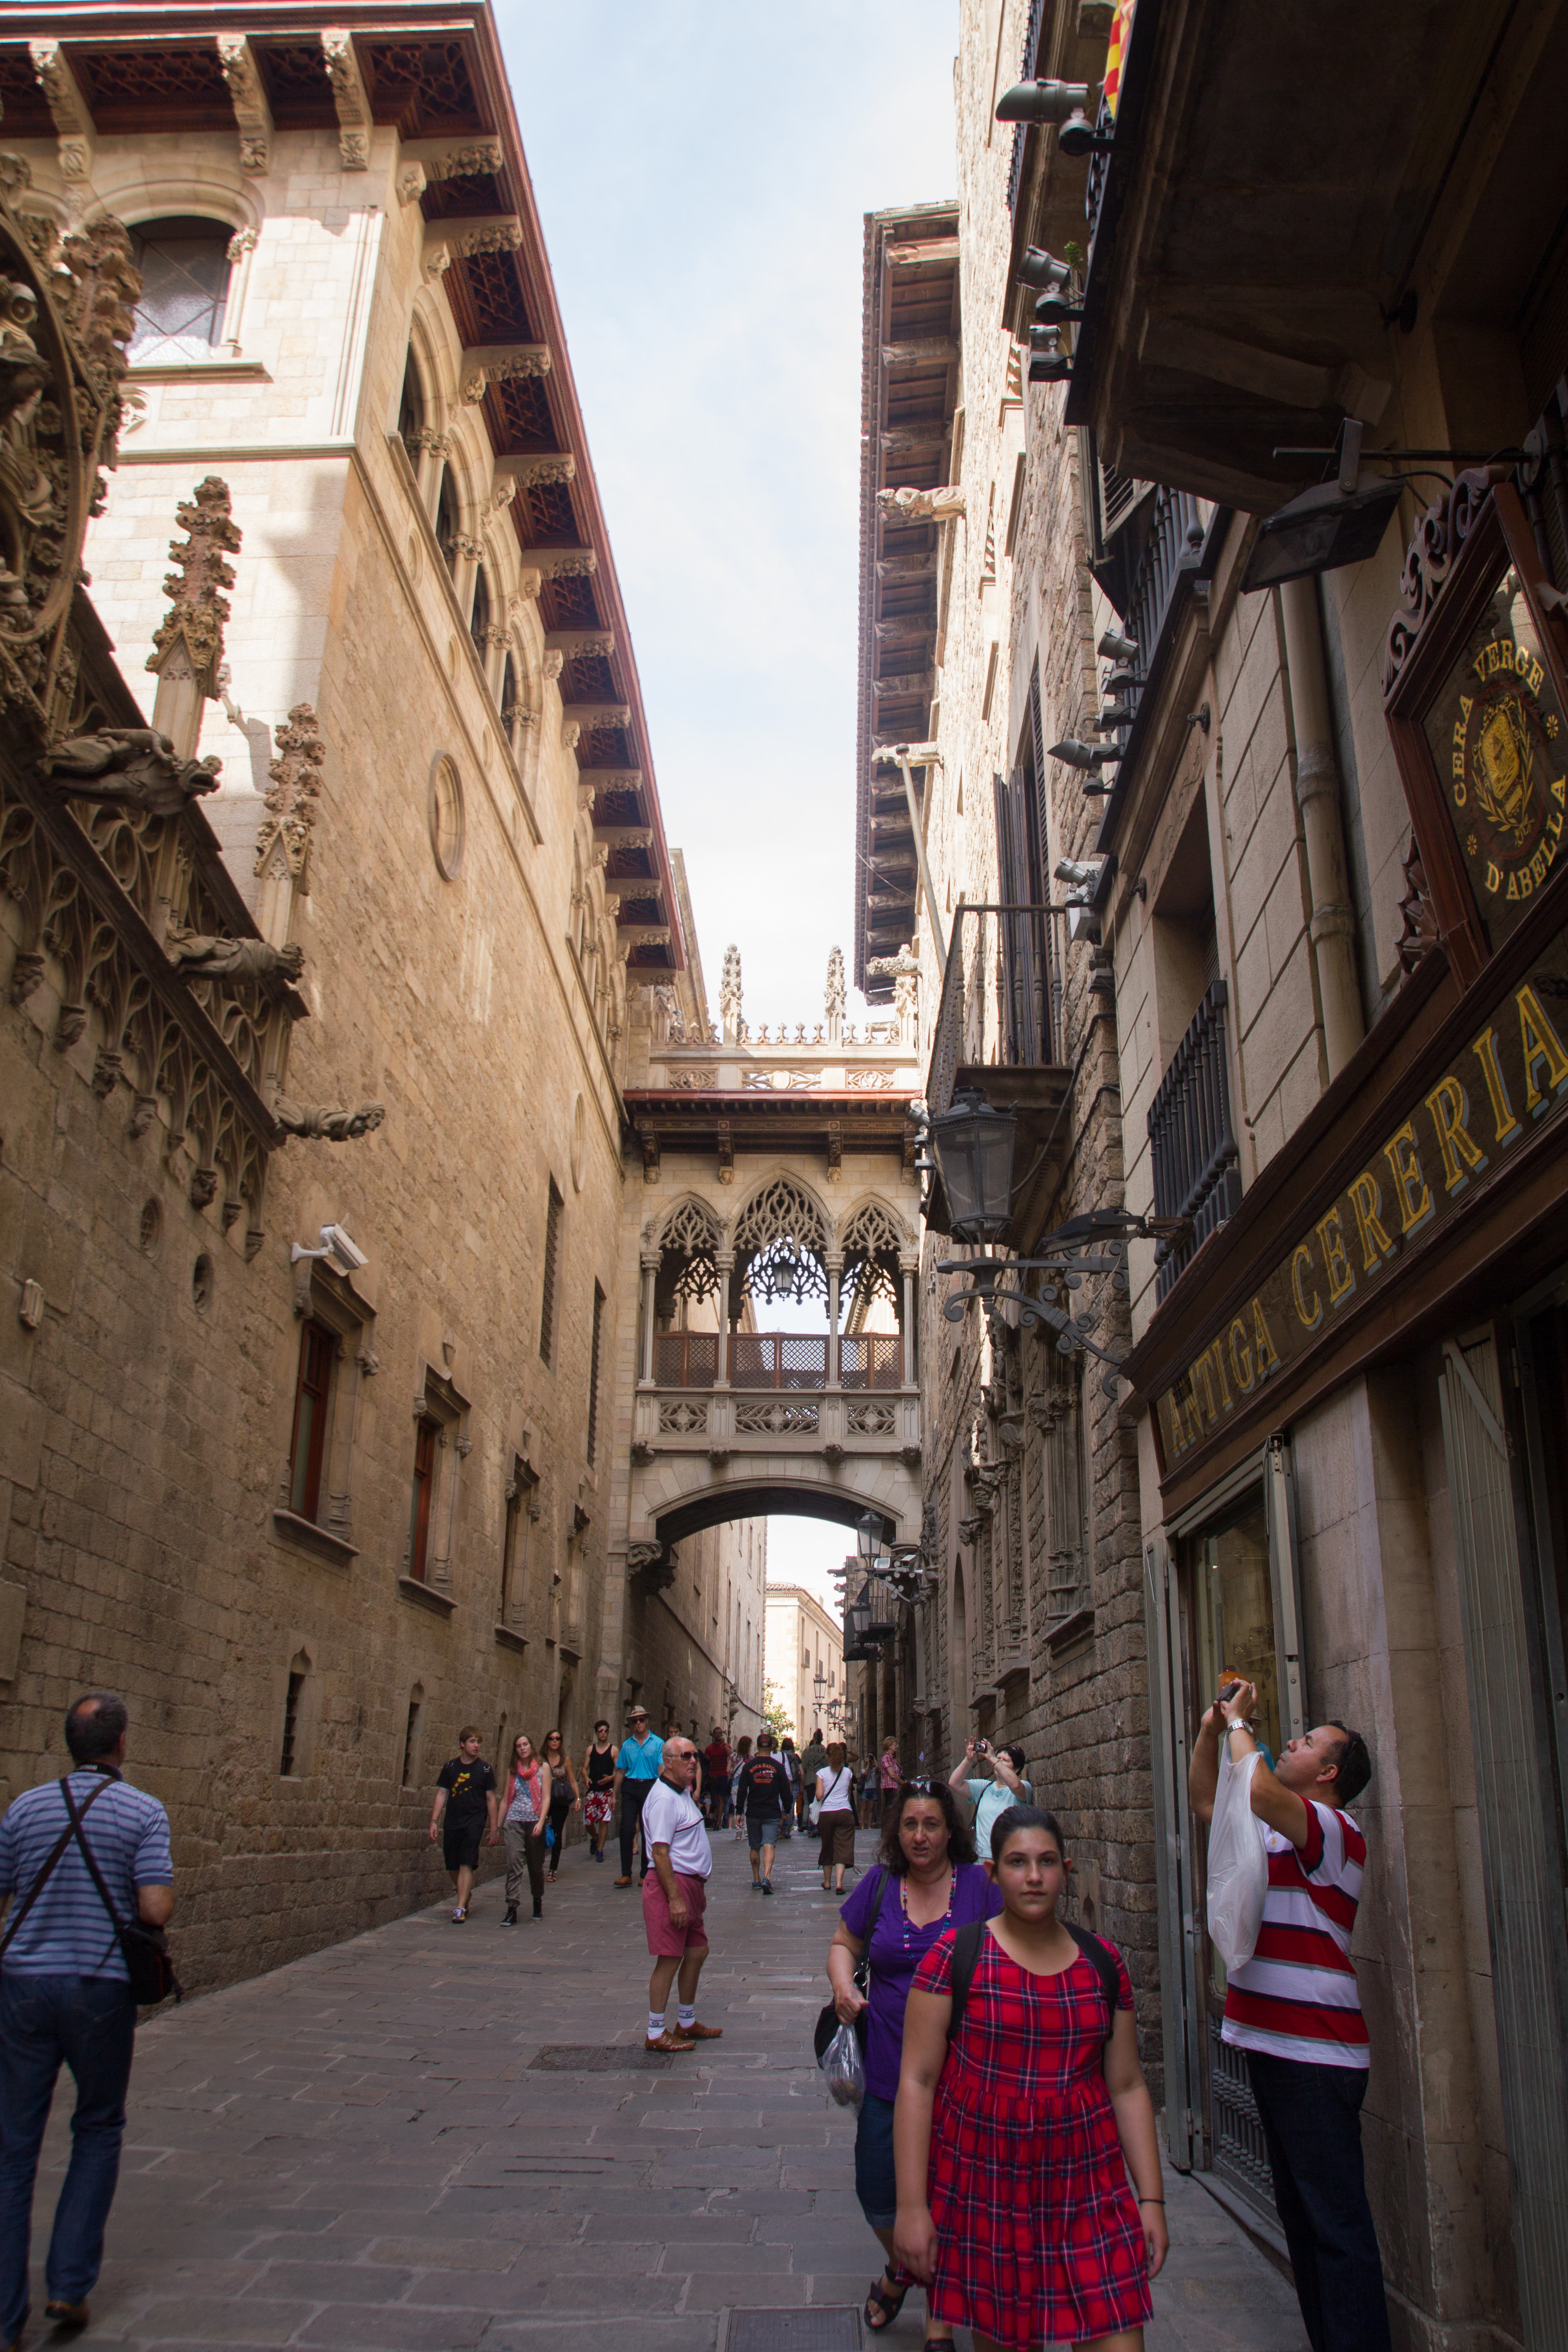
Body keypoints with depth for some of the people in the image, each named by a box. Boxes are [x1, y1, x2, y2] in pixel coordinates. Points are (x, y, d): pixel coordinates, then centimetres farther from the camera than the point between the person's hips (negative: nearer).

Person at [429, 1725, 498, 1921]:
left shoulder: (485, 1769, 2)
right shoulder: (450, 1767, 6)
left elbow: (491, 1800, 4)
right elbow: (441, 1795, 8)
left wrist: (493, 1828, 2)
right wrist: (434, 1821, -1)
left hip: (474, 1822, -3)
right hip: (451, 1822, 3)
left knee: (467, 1865, -12)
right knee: (454, 1867, 7)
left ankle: (461, 1908, -11)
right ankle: (466, 1897, 31)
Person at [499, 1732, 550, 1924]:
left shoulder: (543, 1767, 2)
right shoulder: (512, 1770, 10)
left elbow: (546, 1798, -3)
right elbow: (506, 1799, 13)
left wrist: (541, 1822, -14)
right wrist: (498, 1825, 10)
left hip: (534, 1822, -1)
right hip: (514, 1822, 1)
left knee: (536, 1866, 7)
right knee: (514, 1864, -11)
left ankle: (538, 1901, 29)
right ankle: (512, 1909, -12)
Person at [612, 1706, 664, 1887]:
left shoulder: (658, 1743, 2)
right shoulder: (627, 1745, 10)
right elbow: (621, 1771, 12)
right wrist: (615, 1795, 8)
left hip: (650, 1786, -2)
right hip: (630, 1787, 2)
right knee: (627, 1829, -9)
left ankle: (645, 1874, 13)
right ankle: (626, 1874, -5)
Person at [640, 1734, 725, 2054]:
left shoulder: (683, 1793, 15)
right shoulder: (663, 1797, -18)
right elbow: (660, 1852, -22)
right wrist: (674, 1898, -25)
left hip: (691, 1883, 10)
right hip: (672, 1883, -10)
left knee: (697, 1951, 15)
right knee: (670, 1958, -4)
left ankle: (686, 2023, 27)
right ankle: (657, 2034, 5)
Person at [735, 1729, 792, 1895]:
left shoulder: (748, 1766, -1)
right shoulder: (778, 1767, -2)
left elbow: (742, 1791, 0)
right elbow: (785, 1791, 2)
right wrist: (787, 1811, 14)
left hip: (753, 1813, 1)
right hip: (772, 1813, -1)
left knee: (755, 1848, 14)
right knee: (769, 1846, -6)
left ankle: (756, 1880, 21)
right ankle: (767, 1878, -25)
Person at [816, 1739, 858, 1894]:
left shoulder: (822, 1773, -1)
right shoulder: (848, 1773, 5)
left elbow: (819, 1795, -6)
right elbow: (849, 1793, 14)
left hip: (826, 1813, 0)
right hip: (845, 1812, 0)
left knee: (827, 1847, 14)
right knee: (842, 1848, -3)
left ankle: (827, 1882, 25)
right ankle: (839, 1883, -16)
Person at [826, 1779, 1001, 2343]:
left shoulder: (978, 1885, -5)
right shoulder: (880, 1884, 1)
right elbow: (844, 1944, 13)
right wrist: (843, 1985, -6)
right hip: (888, 2070, 2)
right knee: (876, 2190, 7)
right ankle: (900, 2267, 41)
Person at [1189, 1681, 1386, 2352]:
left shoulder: (1334, 1830, -14)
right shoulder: (1273, 1829, 14)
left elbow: (1258, 1789, -32)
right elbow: (1206, 1801, 24)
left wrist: (1240, 1724, -16)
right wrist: (1212, 1729, 11)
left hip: (1316, 2056, -9)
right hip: (1272, 2044, 9)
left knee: (1337, 2222, -5)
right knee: (1299, 2215, 17)